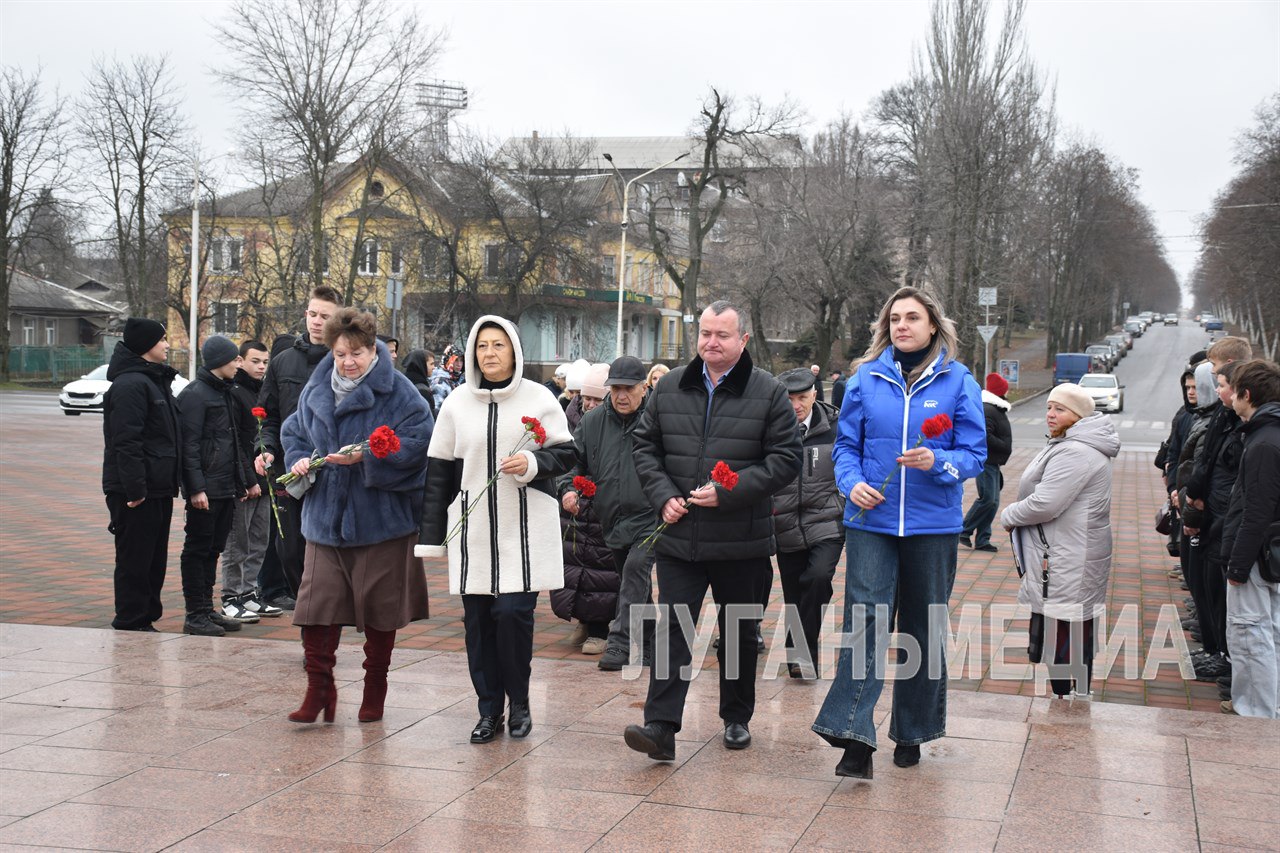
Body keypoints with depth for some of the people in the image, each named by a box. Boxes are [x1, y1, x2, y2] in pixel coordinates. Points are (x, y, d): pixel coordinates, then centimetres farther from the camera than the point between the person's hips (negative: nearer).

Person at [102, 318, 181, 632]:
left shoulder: (156, 380, 18)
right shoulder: (130, 385, -15)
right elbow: (126, 442, -21)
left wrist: (170, 482, 18)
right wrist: (135, 488, -24)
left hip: (158, 489, 10)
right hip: (136, 492, -10)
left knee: (155, 560, 14)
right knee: (135, 560, -3)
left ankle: (147, 619, 23)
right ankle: (130, 624, 4)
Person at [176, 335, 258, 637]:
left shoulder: (226, 393, 18)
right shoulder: (195, 394, -10)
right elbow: (189, 445, -16)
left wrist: (247, 480, 21)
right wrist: (196, 488, -21)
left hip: (227, 488, 9)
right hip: (206, 489, -9)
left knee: (213, 549, 13)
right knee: (198, 549, -2)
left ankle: (207, 610, 20)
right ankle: (195, 616, 3)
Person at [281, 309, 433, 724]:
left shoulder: (398, 392, -9)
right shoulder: (316, 390, 7)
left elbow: (417, 443, -16)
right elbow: (293, 432, 20)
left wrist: (365, 457, -24)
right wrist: (298, 459, -1)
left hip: (381, 521, -4)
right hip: (324, 516, 4)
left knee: (379, 610, 7)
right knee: (317, 604, -2)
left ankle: (375, 692, 24)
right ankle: (319, 690, 10)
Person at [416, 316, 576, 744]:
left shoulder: (538, 398, -1)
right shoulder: (457, 402, 6)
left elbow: (566, 453, 4)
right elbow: (439, 472, 8)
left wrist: (533, 464, -17)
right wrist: (432, 535, 6)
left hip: (525, 528, -3)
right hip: (472, 530, 3)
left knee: (513, 612, -9)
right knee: (478, 620, 4)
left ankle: (519, 702, 12)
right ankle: (489, 710, 16)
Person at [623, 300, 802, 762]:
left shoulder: (768, 393, -4)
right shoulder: (670, 387, 5)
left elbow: (786, 459, -6)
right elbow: (646, 447, 12)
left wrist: (728, 493, -15)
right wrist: (663, 495, -5)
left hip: (741, 540, -1)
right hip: (678, 535, 2)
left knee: (739, 633, 13)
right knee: (672, 628, -4)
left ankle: (737, 719, 29)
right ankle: (661, 727, -7)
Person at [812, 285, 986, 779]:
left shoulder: (958, 381, 0)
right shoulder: (866, 378, 5)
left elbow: (975, 454, -1)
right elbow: (846, 444, 10)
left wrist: (937, 462, -20)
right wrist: (852, 482, -9)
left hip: (933, 525, 0)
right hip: (872, 520, 0)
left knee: (923, 628, 10)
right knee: (864, 621, -12)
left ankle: (912, 734, 26)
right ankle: (855, 739, -14)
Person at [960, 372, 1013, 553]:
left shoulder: (996, 409, 18)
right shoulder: (988, 411, -16)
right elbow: (986, 436, -26)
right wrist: (1005, 447, -16)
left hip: (993, 462, 11)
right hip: (986, 461, -11)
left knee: (993, 501, 9)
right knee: (987, 499, -14)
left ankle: (982, 540, 12)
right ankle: (964, 531, -2)